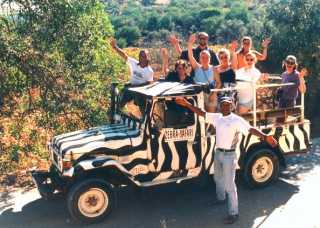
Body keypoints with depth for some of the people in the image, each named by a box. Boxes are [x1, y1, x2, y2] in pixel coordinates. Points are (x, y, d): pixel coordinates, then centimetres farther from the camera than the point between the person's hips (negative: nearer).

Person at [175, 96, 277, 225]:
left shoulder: (237, 120, -17)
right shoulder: (217, 117, 3)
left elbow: (251, 129, -27)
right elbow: (202, 113, 7)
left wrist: (265, 137, -41)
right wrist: (187, 104, 4)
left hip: (229, 155, -7)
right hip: (218, 153, 7)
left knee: (229, 185, -4)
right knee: (218, 178, 27)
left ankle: (233, 213, 6)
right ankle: (221, 198, 52)